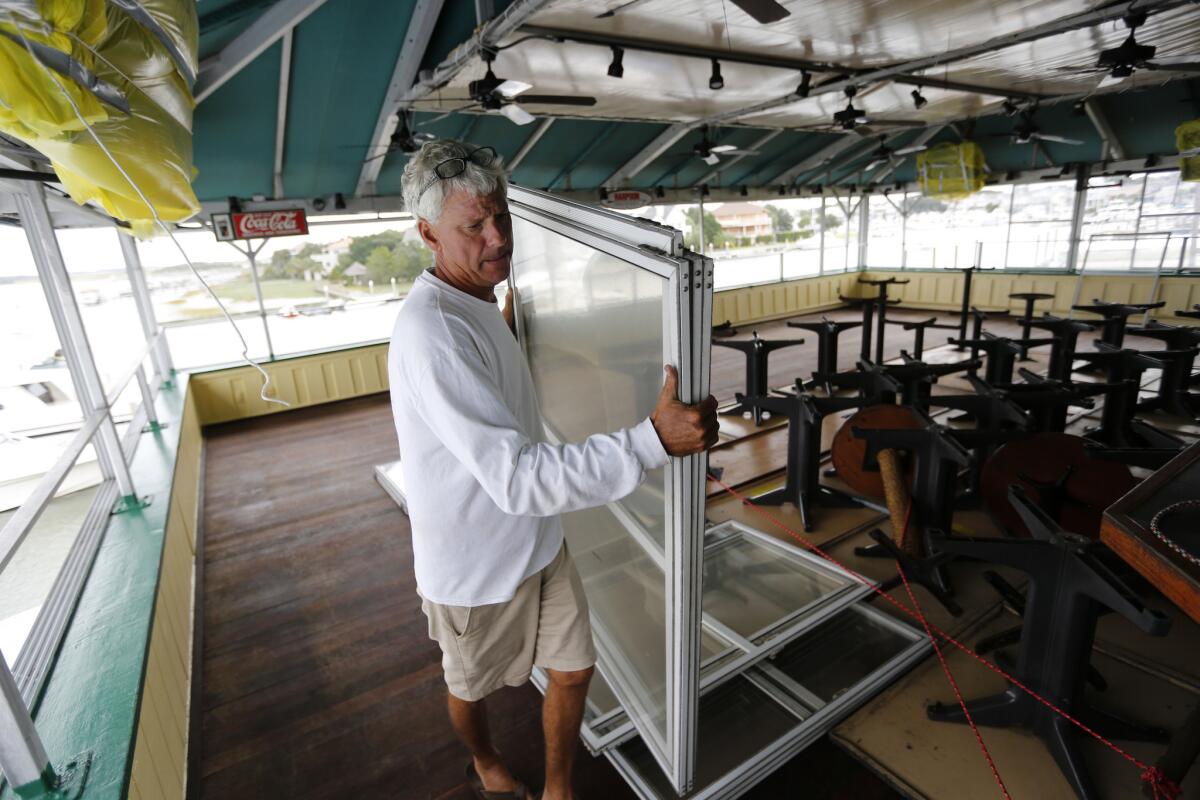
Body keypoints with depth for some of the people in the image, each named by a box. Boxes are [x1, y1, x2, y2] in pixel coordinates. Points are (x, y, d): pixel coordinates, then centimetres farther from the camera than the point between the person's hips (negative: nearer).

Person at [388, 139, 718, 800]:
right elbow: (516, 477, -37)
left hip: (539, 543, 7)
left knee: (574, 670, 18)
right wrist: (654, 441, -39)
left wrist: (512, 328, 14)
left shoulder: (478, 303, 1)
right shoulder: (430, 328, -30)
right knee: (471, 686, 23)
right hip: (474, 568, -7)